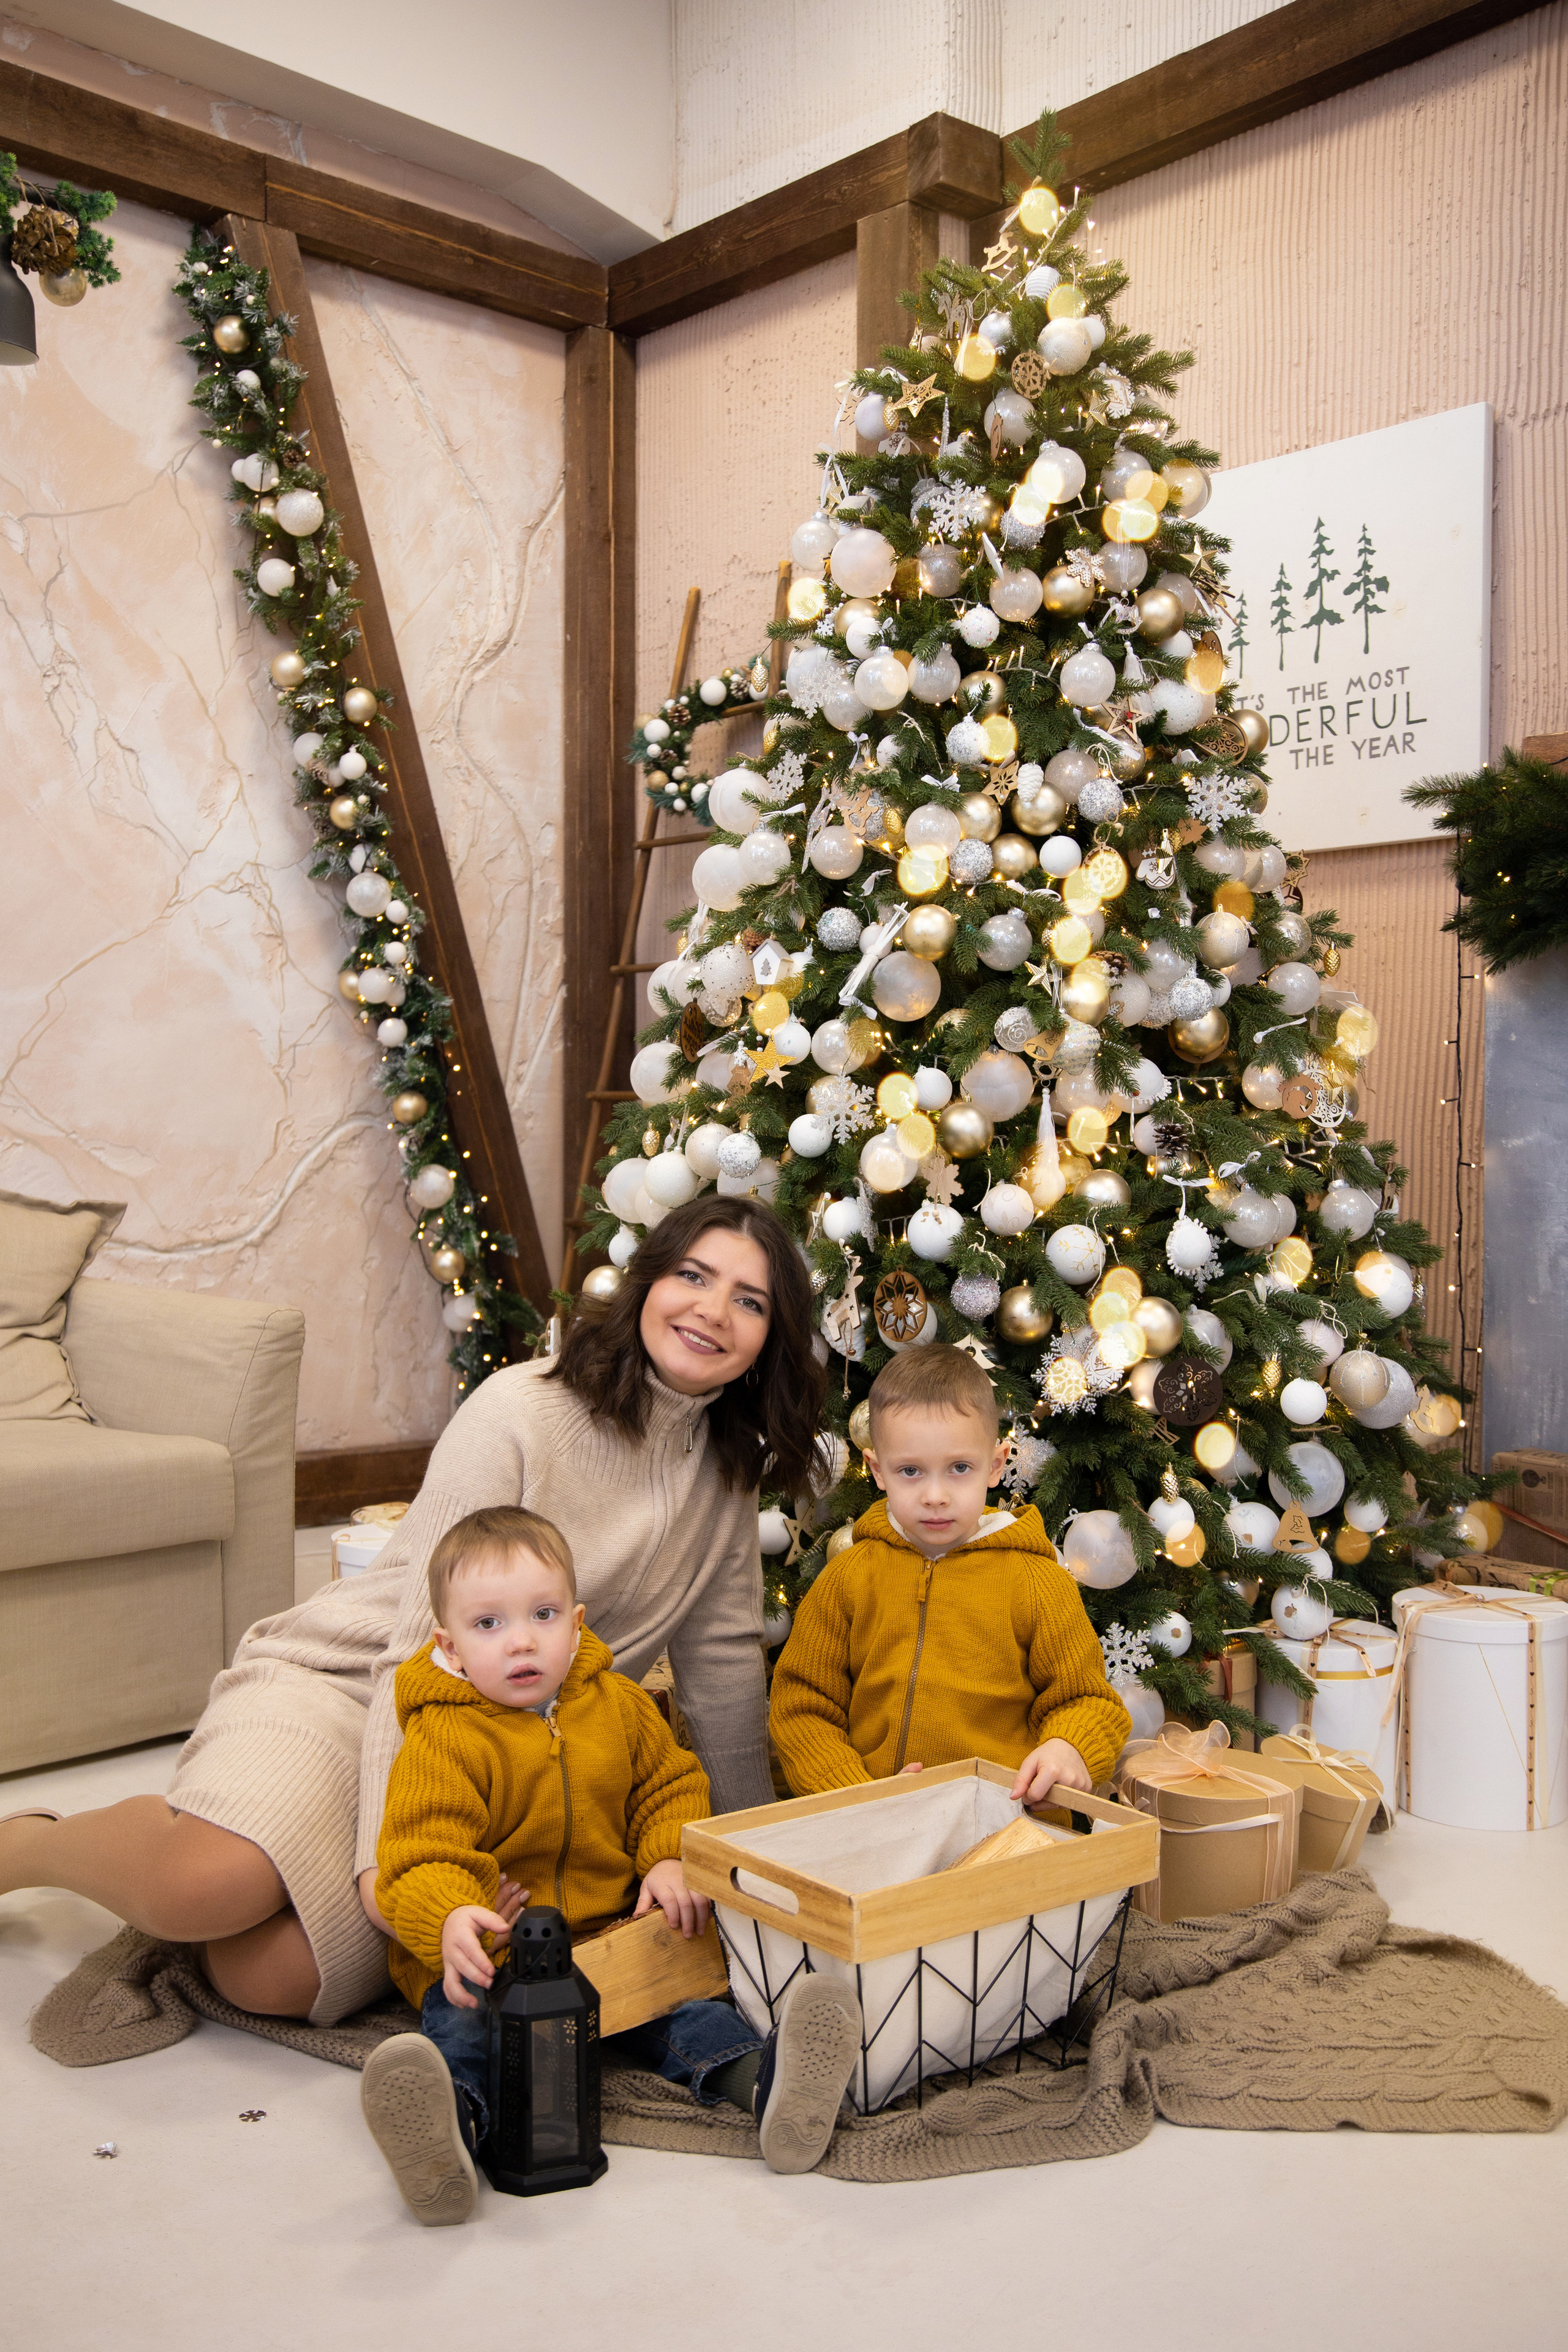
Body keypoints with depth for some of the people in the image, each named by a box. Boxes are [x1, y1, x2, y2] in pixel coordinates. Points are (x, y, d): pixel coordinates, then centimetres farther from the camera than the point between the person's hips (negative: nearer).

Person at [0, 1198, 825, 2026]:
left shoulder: (728, 1470, 4)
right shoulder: (519, 1413, -16)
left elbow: (722, 1656, 13)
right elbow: (428, 1647, -18)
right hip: (344, 1680, -4)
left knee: (273, 1980, -22)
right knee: (213, 1885, -34)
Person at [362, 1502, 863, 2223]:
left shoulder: (618, 1705, 6)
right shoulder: (441, 1738, -11)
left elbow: (670, 1786, 19)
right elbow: (421, 1859, -18)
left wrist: (671, 1861, -3)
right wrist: (450, 1920, -41)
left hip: (611, 1930, 5)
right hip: (487, 1948, -4)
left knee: (678, 1995, -22)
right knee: (461, 2019, -34)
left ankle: (761, 2082, -46)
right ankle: (447, 2128, -61)